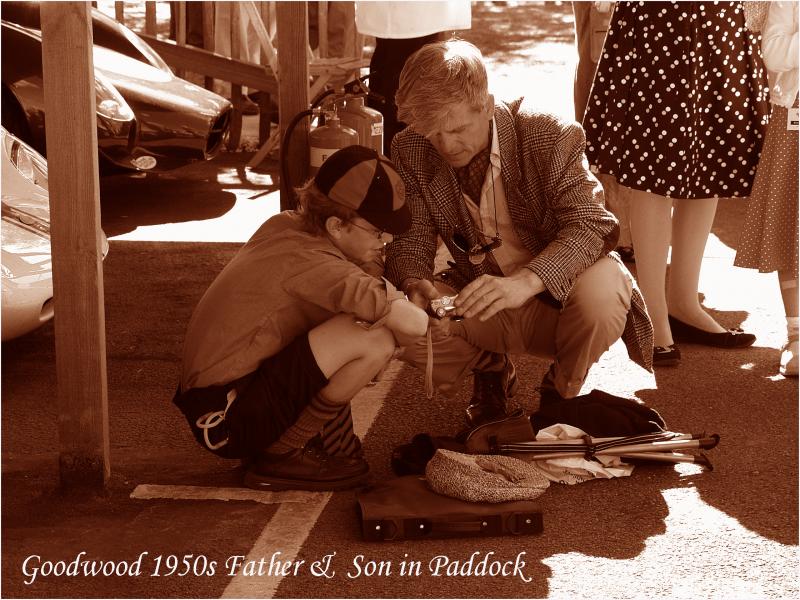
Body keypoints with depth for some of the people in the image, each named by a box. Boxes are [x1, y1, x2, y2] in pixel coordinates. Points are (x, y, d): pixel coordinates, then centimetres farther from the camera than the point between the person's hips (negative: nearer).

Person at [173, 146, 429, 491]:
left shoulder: (286, 226, 4)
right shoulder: (307, 261, -23)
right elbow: (408, 322, -34)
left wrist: (389, 295, 2)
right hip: (227, 421, -10)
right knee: (375, 338, -25)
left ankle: (335, 446, 8)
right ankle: (282, 456, -9)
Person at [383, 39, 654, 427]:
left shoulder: (549, 136, -21)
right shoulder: (411, 152, -10)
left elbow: (591, 225, -28)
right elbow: (409, 241, -7)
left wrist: (525, 282, -46)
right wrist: (414, 285, -33)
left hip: (560, 290, -3)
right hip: (485, 300, 3)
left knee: (601, 291, -38)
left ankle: (561, 393, -3)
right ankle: (490, 371, 10)